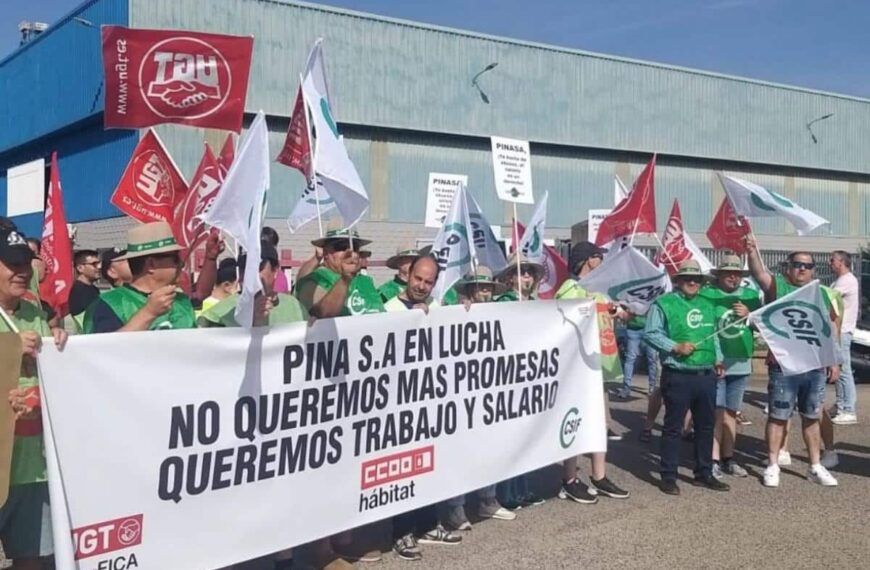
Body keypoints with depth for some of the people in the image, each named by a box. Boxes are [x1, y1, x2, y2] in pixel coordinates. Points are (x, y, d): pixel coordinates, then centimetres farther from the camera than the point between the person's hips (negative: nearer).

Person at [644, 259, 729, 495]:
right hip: (678, 376, -7)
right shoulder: (664, 303, -5)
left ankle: (704, 473, 25)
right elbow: (650, 333, -10)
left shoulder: (707, 305, 18)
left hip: (707, 376, 7)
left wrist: (718, 358, 13)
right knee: (673, 427, 0)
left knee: (706, 425, 13)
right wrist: (675, 347, -17)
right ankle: (668, 476, 8)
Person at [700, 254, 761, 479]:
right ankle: (714, 460, -1)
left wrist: (749, 315, -8)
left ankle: (728, 458, 22)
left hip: (741, 364, 5)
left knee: (731, 412, 13)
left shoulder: (751, 296, 9)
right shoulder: (707, 294, -7)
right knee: (716, 412, -6)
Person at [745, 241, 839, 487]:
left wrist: (834, 361, 11)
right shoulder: (778, 286, -2)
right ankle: (772, 466, 13)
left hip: (815, 367, 4)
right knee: (777, 417, 3)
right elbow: (758, 273, -22)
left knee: (812, 418, 15)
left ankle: (816, 467, 25)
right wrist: (752, 252, -40)